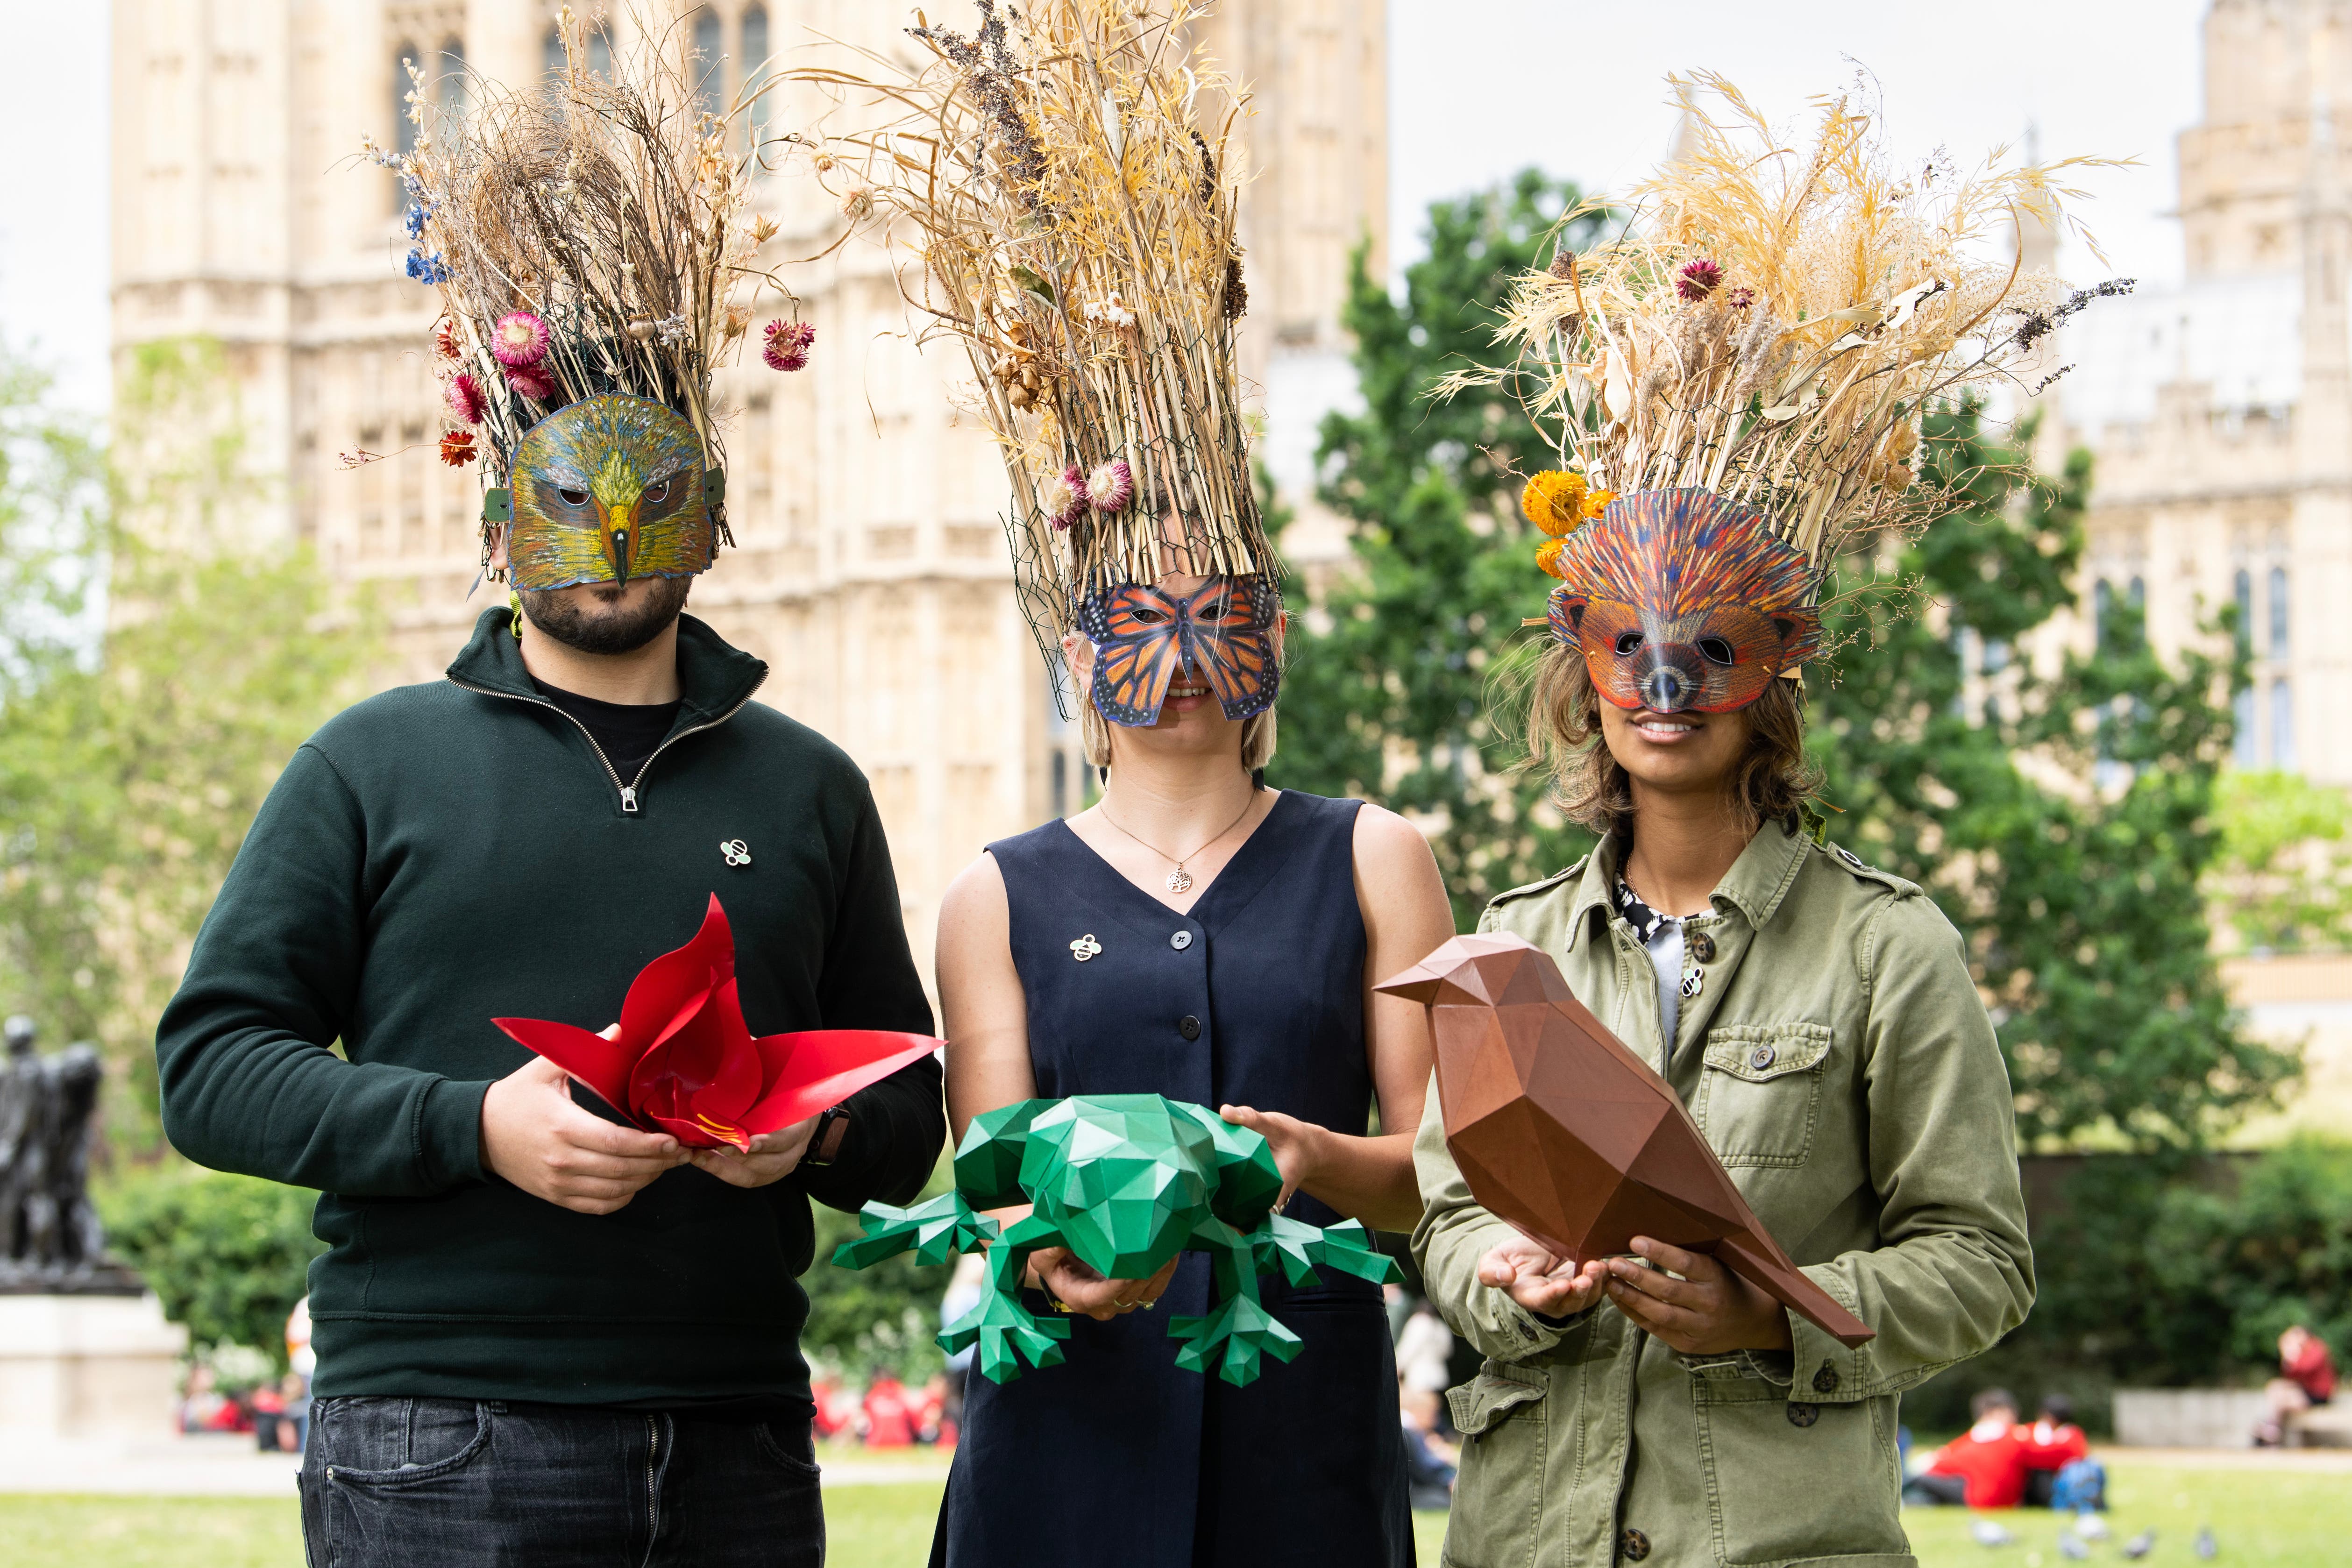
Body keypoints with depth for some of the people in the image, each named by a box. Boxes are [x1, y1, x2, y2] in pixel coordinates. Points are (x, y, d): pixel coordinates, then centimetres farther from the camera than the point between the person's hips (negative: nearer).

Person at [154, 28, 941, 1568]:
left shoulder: (806, 790, 16)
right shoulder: (380, 765, 7)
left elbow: (910, 1122, 18)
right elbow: (211, 1064, 1)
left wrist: (814, 1135, -6)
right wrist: (476, 1126, -13)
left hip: (736, 1444, 3)